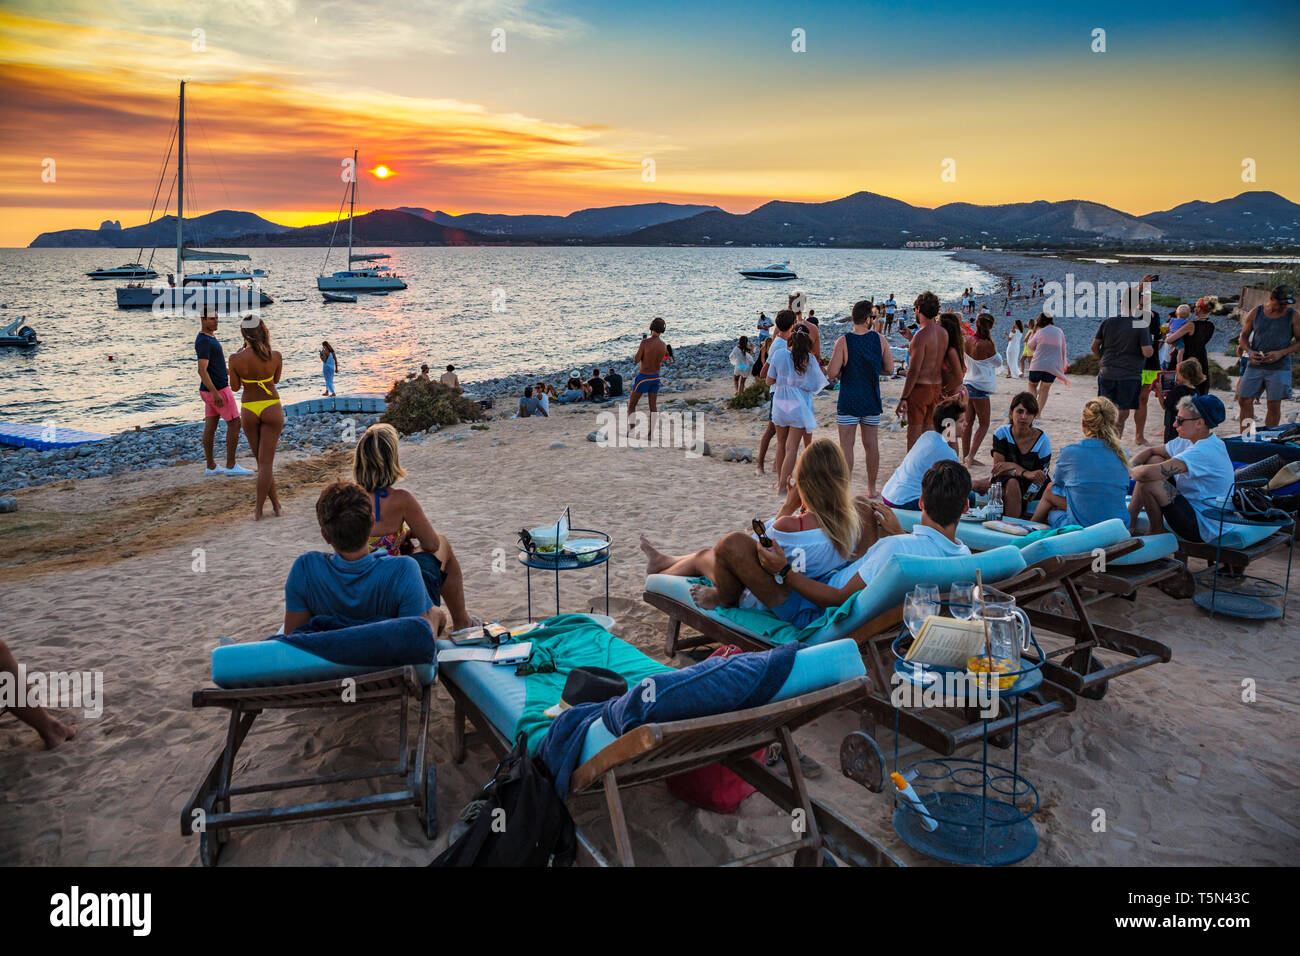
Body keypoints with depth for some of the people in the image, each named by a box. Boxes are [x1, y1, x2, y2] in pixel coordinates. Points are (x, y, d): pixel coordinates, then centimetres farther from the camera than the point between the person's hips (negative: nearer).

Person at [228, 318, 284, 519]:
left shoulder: (236, 358, -12)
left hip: (249, 411, 1)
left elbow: (235, 386, 2)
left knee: (261, 460, 15)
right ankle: (259, 510, 5)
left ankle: (276, 504, 18)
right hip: (272, 408, -1)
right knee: (266, 462, 4)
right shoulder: (275, 356, -12)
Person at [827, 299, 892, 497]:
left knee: (846, 443, 2)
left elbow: (832, 373, -14)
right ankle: (871, 488, 19)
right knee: (871, 443, 12)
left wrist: (836, 374, 8)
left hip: (848, 401, -3)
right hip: (872, 400, 3)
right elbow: (890, 370, 2)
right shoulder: (879, 339, -2)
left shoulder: (843, 341, -11)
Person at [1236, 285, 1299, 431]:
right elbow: (1244, 336, 13)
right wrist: (1249, 352, -6)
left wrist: (1281, 353, -12)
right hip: (1255, 366, 2)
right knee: (1244, 401, 0)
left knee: (1274, 405, 0)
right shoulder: (1256, 312, 5)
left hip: (1279, 368, -2)